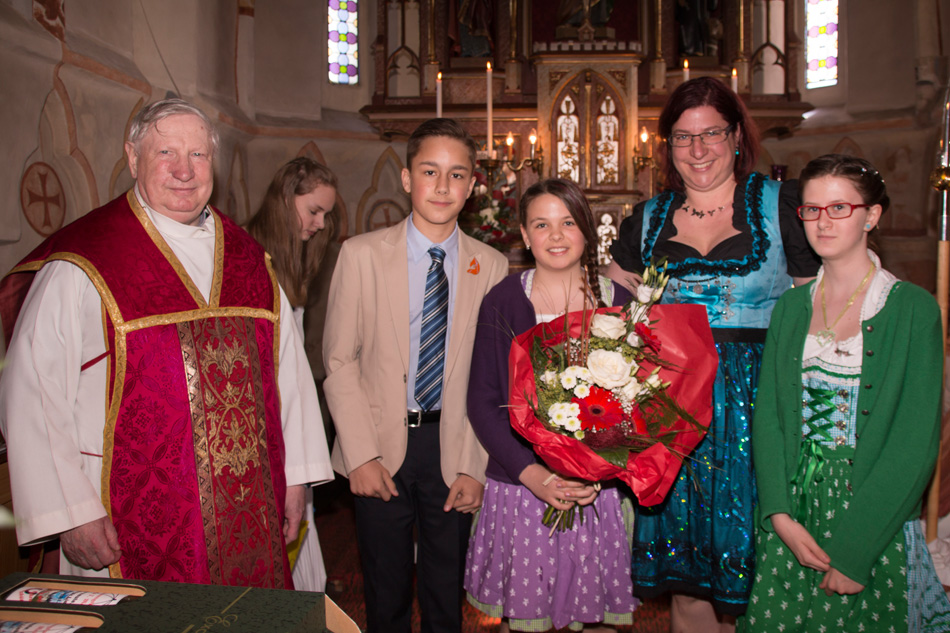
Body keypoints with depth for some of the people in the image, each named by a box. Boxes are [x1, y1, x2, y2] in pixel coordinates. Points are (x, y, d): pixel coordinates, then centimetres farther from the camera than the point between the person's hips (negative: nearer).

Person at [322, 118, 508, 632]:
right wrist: (361, 455, -9)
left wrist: (474, 466, -4)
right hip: (381, 448, -1)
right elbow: (340, 361, -4)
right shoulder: (361, 254, -5)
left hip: (452, 448, 1)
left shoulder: (491, 267, -1)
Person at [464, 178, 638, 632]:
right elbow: (481, 402, -2)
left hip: (598, 492, 1)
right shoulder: (502, 302, -1)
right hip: (519, 489, -1)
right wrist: (529, 471, -14)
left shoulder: (617, 303, 3)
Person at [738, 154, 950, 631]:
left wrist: (852, 549, -15)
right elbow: (768, 413, 1)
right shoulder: (791, 306, 5)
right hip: (789, 523, 3)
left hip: (873, 527, -3)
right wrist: (779, 514, -11)